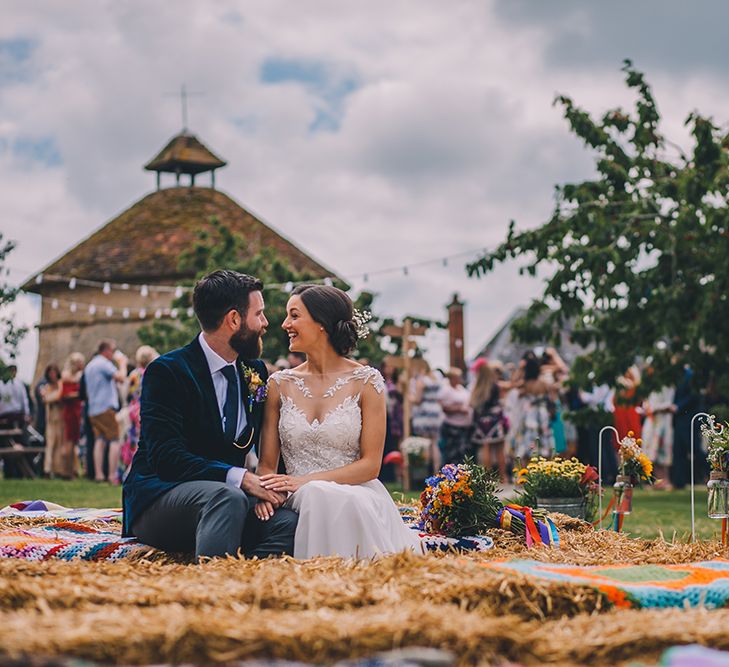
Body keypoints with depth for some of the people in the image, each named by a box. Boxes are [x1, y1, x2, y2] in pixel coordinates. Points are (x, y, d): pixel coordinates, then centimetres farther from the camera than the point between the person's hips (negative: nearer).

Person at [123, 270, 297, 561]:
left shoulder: (255, 371, 12)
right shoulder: (166, 371, -8)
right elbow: (166, 457, -19)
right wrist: (240, 478, -28)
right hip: (156, 498, -5)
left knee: (287, 520, -27)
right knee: (228, 498, -38)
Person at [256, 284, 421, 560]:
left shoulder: (366, 381, 2)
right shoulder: (280, 384, 11)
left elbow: (370, 464, -2)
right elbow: (267, 463, 11)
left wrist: (305, 481, -15)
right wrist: (264, 492, -14)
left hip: (358, 493, -2)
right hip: (300, 502, 2)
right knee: (315, 495, -35)